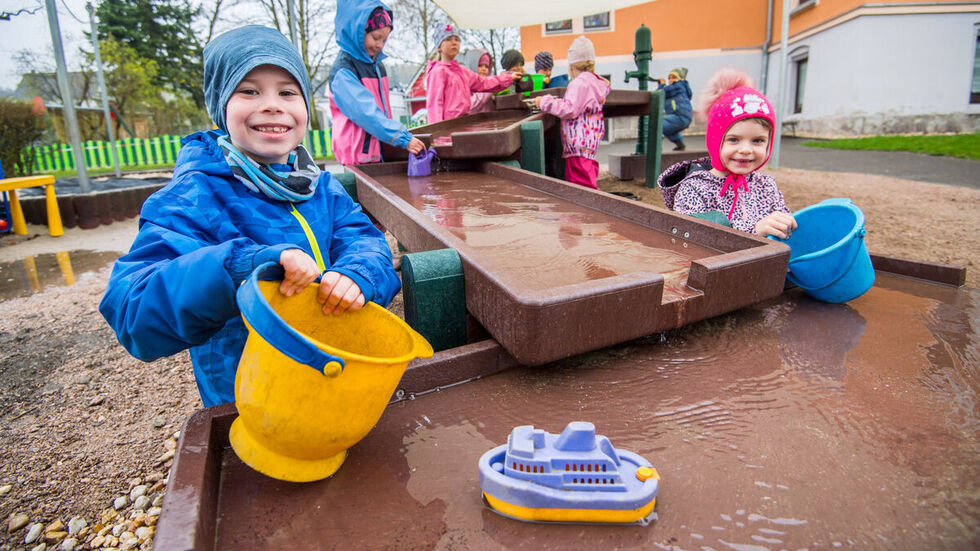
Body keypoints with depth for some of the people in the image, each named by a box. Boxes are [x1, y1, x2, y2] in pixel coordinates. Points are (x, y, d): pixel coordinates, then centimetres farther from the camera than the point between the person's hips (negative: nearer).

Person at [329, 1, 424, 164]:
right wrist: (403, 138, -27)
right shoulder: (343, 70, -12)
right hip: (357, 154, -7)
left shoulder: (378, 65, 14)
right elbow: (366, 113, -22)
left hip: (379, 150, 7)